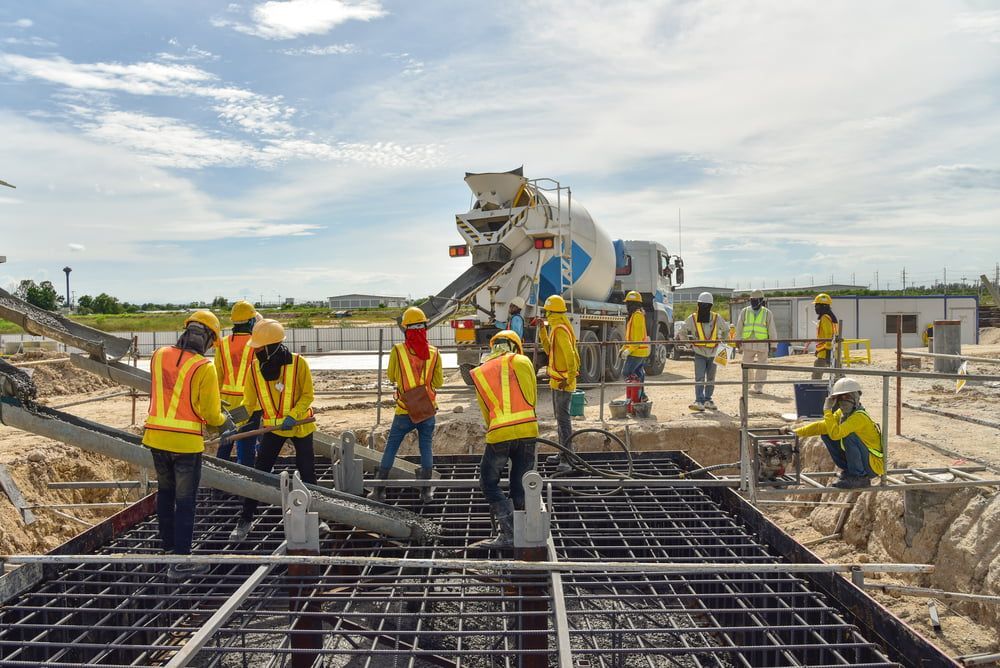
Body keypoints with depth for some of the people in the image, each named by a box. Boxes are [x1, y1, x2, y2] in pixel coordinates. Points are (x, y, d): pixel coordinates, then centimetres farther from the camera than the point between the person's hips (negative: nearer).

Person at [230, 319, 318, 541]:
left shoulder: (298, 363, -16)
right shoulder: (255, 368, -8)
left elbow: (307, 395, -10)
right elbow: (248, 402, -1)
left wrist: (293, 416, -23)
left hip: (300, 426, -1)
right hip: (273, 427, 2)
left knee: (307, 474, 7)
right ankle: (244, 521, 10)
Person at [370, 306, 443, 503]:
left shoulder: (398, 351, -10)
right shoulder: (434, 353, -6)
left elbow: (391, 377, 3)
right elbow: (438, 382, 1)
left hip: (404, 411, -1)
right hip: (428, 410, 1)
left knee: (390, 448, 11)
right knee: (426, 448, 13)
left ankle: (379, 490, 16)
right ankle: (426, 491, 17)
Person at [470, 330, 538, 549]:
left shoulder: (480, 373, 12)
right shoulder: (522, 362, 7)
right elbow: (533, 397, 11)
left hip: (499, 434, -1)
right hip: (528, 429, 1)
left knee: (489, 484, 11)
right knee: (520, 486, 14)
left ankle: (508, 533, 3)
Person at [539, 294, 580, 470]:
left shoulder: (560, 329, -18)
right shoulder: (556, 328, 14)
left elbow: (570, 354, -27)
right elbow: (550, 350, 21)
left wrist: (570, 378, -24)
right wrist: (543, 332, 18)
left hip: (563, 382, -11)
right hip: (558, 381, 11)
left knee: (563, 418, -12)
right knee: (560, 417, 17)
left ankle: (567, 459, -11)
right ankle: (563, 454, 27)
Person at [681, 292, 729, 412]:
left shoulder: (717, 318, -3)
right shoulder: (692, 318, -6)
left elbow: (726, 329, 16)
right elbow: (683, 331, 10)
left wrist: (721, 340, 8)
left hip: (713, 352, 2)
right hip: (700, 353, -2)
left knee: (710, 379, 11)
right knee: (700, 378, -12)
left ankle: (707, 400, 22)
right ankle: (699, 402, -16)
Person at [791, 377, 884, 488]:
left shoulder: (859, 417, -25)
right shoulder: (841, 413, 1)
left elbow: (835, 434, -37)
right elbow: (822, 426, 3)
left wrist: (827, 410, -29)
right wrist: (795, 432, -5)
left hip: (874, 464, -8)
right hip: (856, 462, 8)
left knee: (848, 436, -30)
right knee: (826, 435, 1)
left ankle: (860, 478, -15)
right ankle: (848, 472, 10)